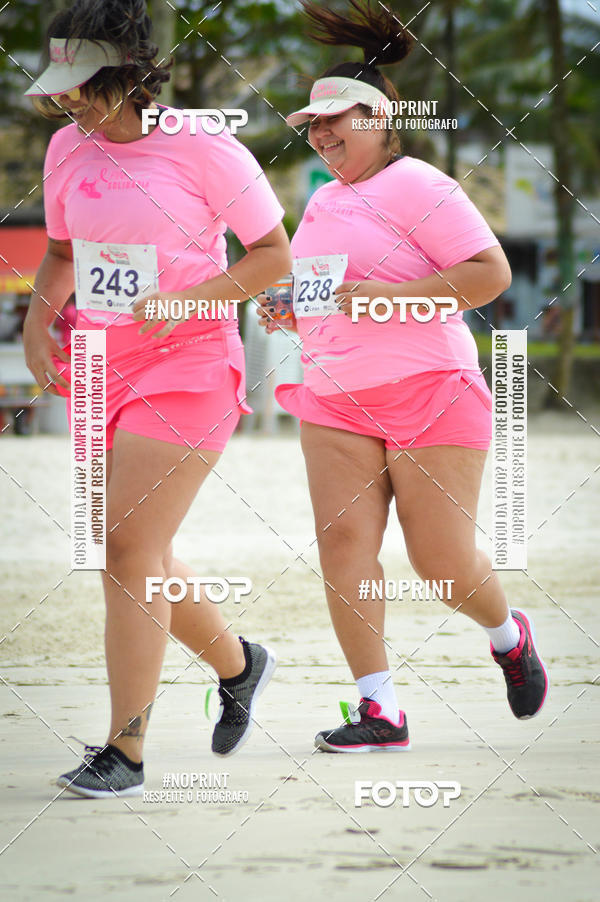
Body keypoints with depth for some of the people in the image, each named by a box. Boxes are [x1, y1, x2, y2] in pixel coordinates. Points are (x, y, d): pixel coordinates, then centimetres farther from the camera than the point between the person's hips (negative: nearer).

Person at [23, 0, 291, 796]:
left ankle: (125, 754, -9)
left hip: (186, 365, -7)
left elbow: (274, 255, -6)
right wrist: (37, 327, 2)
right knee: (132, 558, 12)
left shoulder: (204, 149, -11)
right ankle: (237, 665, 38)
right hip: (100, 367, 7)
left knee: (130, 551, -14)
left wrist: (186, 300, -19)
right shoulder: (69, 148, 6)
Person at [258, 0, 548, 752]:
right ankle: (379, 710, -8)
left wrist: (390, 296, -21)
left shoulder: (417, 186, -9)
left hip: (430, 395, -7)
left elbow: (492, 273, -17)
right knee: (343, 538, -10)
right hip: (335, 400, 7)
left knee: (443, 560, -4)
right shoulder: (323, 201, 16)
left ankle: (507, 635, 30)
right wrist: (289, 309, 9)